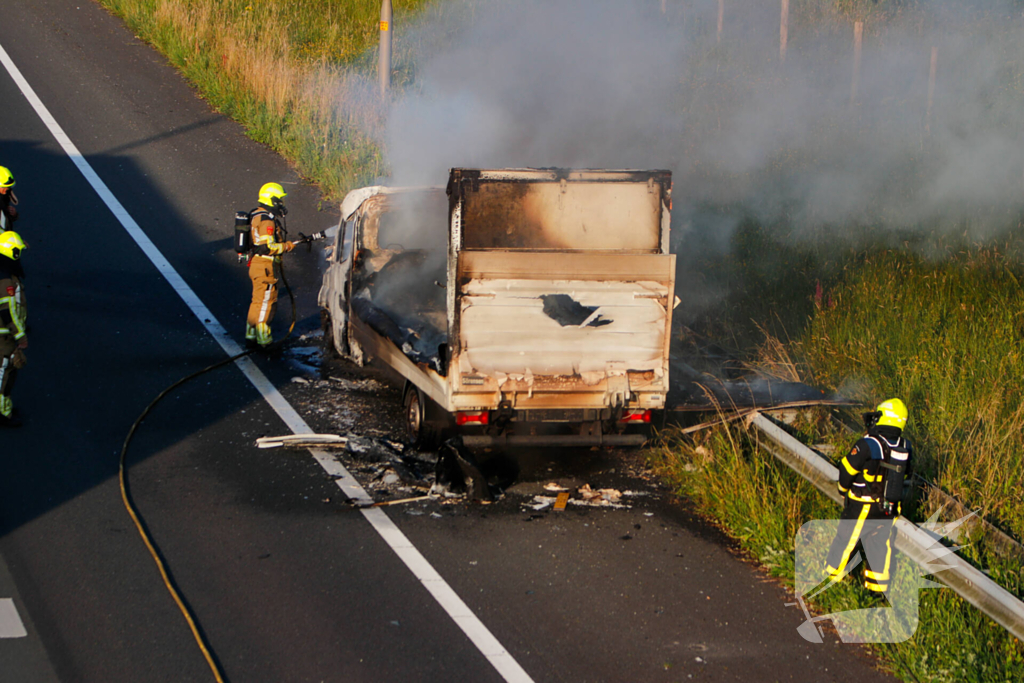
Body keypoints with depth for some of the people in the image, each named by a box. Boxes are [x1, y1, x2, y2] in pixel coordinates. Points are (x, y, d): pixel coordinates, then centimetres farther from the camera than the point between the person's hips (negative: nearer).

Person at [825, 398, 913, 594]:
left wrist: (844, 488, 6)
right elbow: (905, 473, 10)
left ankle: (831, 576, 25)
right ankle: (878, 586, 21)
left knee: (847, 539, 11)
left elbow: (847, 468, -14)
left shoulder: (868, 445, -22)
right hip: (890, 509, 5)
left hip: (862, 507, -5)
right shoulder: (904, 447, -3)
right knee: (880, 544, 16)